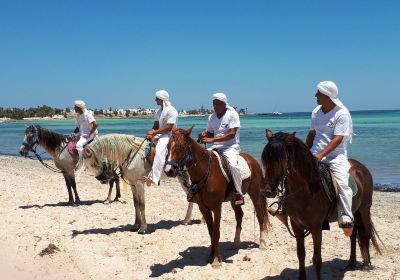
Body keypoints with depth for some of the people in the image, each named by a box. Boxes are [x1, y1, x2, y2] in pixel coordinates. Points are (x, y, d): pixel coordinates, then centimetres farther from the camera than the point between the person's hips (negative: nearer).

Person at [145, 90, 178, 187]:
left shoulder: (171, 110, -13)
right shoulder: (159, 111, 15)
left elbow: (169, 127, -20)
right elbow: (156, 125, 12)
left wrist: (154, 132, -20)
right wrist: (151, 133, -9)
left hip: (169, 136, -10)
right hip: (160, 135, 10)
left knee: (159, 150, -33)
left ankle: (154, 177, -43)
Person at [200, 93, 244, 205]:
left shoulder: (232, 114, -8)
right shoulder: (212, 117, 11)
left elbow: (232, 134, -17)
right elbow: (210, 134, 21)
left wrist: (213, 139, -23)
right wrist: (204, 135, -5)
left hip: (231, 146, -6)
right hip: (216, 147, 7)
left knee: (233, 164, -33)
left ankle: (239, 194, -23)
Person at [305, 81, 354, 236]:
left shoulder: (342, 113, -10)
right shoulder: (316, 112, 11)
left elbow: (338, 139, -18)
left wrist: (321, 154, -27)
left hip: (335, 155, -6)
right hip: (315, 155, 6)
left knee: (342, 183, -25)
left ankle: (346, 218, -21)